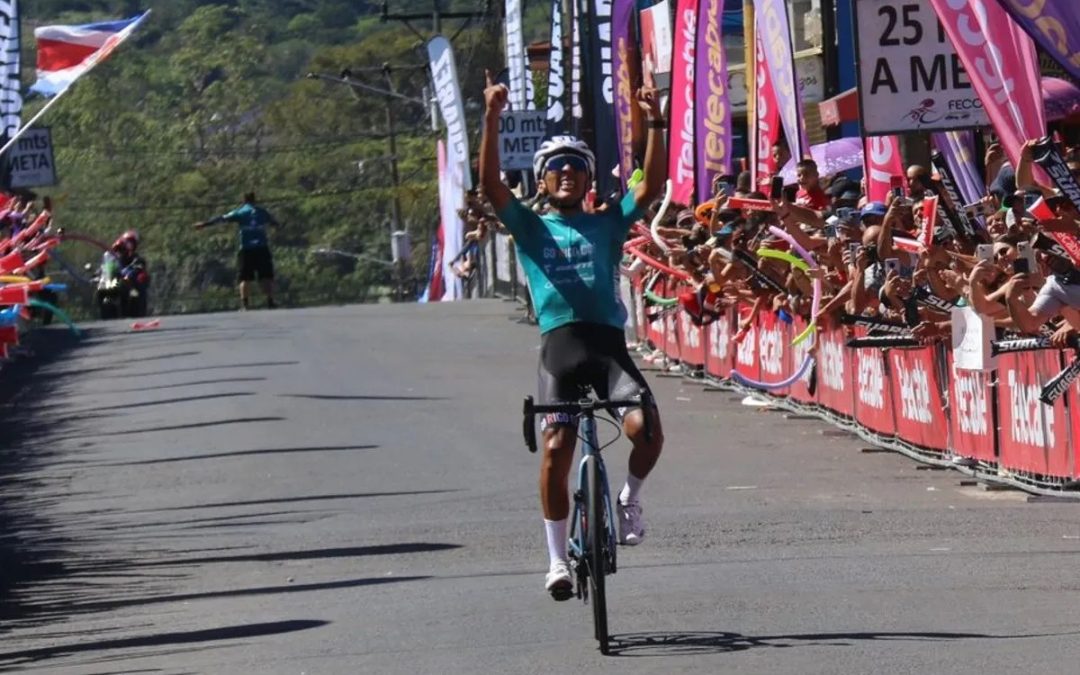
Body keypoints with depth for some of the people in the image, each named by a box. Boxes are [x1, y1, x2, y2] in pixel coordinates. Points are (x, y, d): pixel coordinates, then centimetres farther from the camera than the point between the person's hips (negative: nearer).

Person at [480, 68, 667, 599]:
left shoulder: (607, 224, 18)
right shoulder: (530, 227, 13)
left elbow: (653, 184, 8)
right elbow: (490, 183, 0)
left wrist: (654, 123, -2)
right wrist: (492, 120, -10)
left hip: (609, 341, 1)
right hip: (560, 342, -1)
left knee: (645, 428, -21)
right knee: (556, 448, -9)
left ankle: (630, 497, 11)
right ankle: (557, 558, 6)